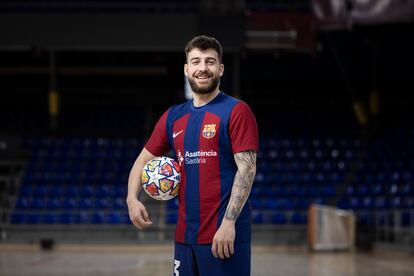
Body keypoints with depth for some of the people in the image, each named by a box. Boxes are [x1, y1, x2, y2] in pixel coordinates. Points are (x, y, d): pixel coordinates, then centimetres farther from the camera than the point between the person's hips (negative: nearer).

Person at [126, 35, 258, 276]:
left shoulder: (236, 111, -5)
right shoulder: (173, 117, 13)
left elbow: (247, 169, -12)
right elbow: (144, 159, 21)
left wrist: (228, 222, -20)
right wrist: (132, 198, 2)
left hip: (224, 235, -6)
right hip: (185, 236, 6)